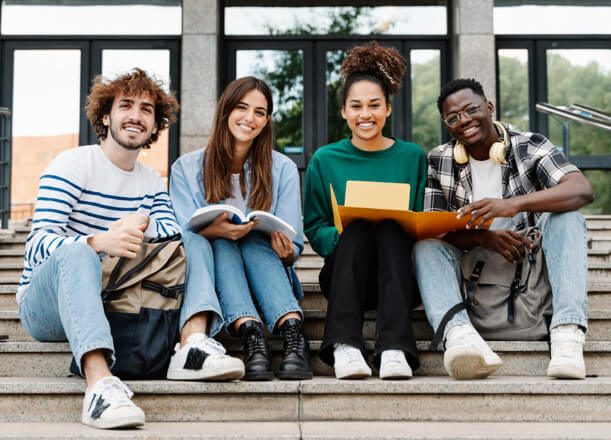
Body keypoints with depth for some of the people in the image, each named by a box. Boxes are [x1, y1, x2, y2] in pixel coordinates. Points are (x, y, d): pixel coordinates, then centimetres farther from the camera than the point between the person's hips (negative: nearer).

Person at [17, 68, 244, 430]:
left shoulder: (152, 181, 16)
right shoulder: (72, 165, -4)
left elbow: (175, 234, -1)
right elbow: (39, 244, -19)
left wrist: (142, 223, -24)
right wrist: (98, 242, -39)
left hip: (110, 300, 6)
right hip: (46, 303, -5)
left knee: (192, 241, -3)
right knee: (75, 251, -37)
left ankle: (193, 344, -29)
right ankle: (100, 384, -55)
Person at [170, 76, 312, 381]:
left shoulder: (282, 169, 6)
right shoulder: (186, 168, 4)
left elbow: (293, 245, 2)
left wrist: (286, 251, -24)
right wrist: (213, 231, -29)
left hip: (263, 262, 0)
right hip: (209, 266, 0)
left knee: (254, 239, -30)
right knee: (221, 244, -30)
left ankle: (293, 333, -51)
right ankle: (250, 334, -53)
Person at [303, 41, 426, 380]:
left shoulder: (412, 157, 12)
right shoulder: (325, 160, 11)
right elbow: (313, 228, 8)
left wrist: (400, 226, -11)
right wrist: (341, 234, -14)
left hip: (398, 271, 0)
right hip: (344, 272, 0)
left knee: (390, 228, -31)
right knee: (358, 227, -31)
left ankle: (395, 349, -46)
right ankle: (344, 345, -46)